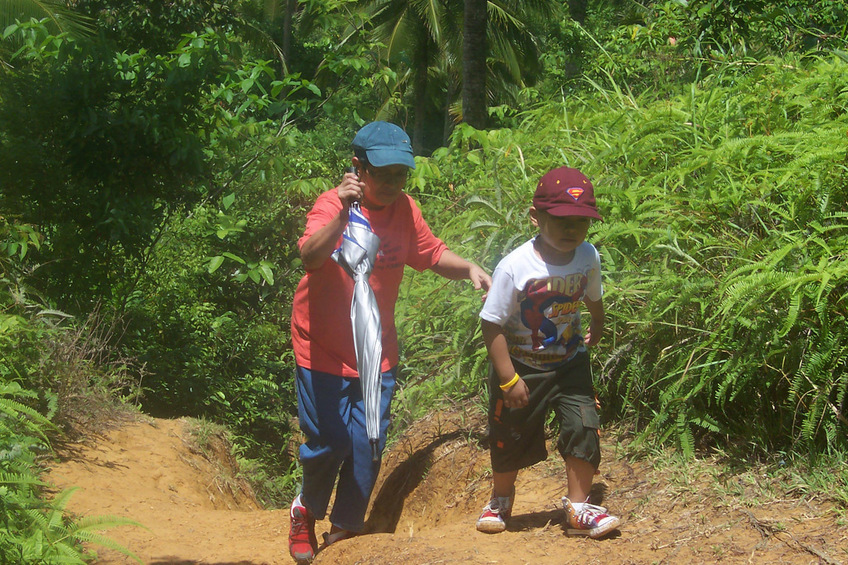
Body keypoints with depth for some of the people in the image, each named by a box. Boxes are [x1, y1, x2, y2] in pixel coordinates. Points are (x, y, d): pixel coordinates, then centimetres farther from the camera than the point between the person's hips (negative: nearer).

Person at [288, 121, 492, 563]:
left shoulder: (405, 209, -2)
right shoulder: (333, 203, -18)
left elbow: (431, 253, 15)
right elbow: (310, 257, -36)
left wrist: (468, 269, -4)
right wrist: (342, 211, -50)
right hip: (324, 351, -4)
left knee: (367, 447, 4)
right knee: (327, 443, 1)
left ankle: (346, 528, 22)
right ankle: (306, 513, 29)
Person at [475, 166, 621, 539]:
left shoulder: (588, 258, -10)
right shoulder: (515, 267, -25)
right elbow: (493, 324, -21)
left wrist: (597, 327, 33)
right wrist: (508, 379, -21)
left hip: (570, 362, 3)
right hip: (521, 366, -3)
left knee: (584, 427, -8)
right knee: (511, 437, 10)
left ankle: (578, 508, 8)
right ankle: (501, 500, 38)